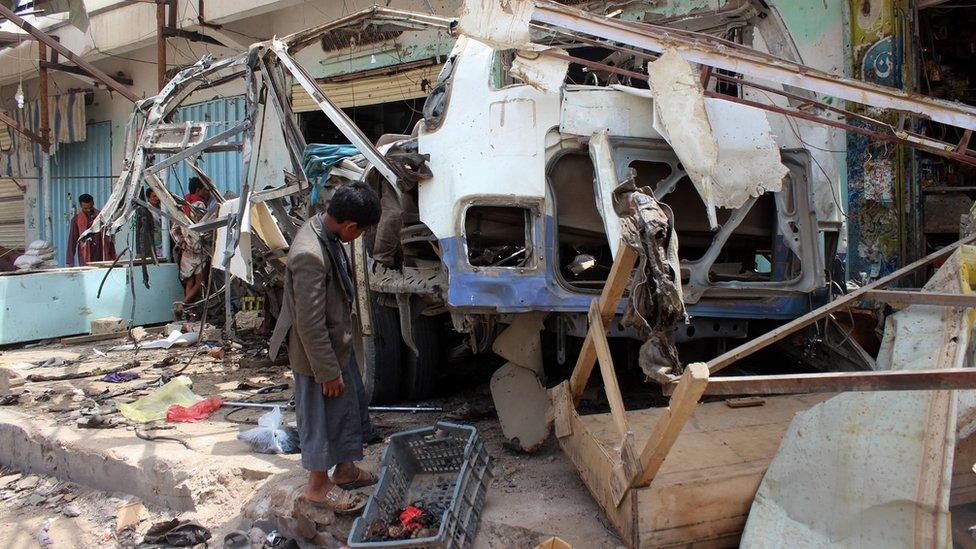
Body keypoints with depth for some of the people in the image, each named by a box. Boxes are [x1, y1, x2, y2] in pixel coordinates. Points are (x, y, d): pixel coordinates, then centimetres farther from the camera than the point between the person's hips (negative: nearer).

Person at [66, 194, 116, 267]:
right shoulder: (76, 219, 3)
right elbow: (72, 240, 1)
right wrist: (70, 262, -6)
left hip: (102, 256, 2)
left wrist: (113, 257, 9)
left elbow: (109, 237, 12)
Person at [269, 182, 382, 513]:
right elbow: (310, 324, -28)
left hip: (338, 343, 10)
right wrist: (328, 371, -20)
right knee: (322, 417, 9)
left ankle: (346, 469, 41)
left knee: (350, 405, 22)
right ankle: (318, 487, 29)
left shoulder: (324, 230, -3)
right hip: (317, 352, -10)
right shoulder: (310, 255, -33)